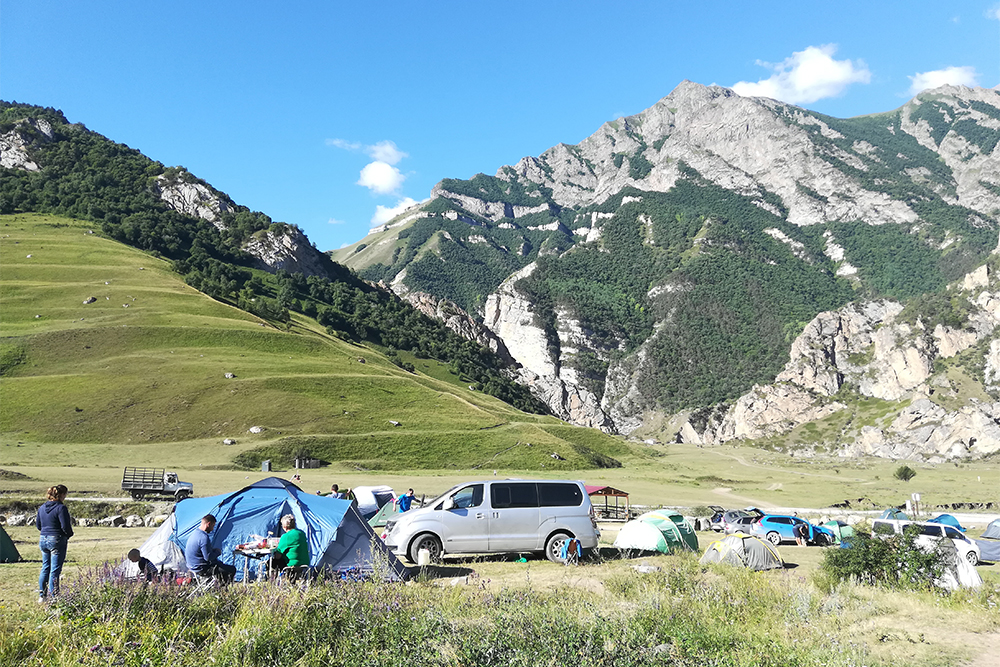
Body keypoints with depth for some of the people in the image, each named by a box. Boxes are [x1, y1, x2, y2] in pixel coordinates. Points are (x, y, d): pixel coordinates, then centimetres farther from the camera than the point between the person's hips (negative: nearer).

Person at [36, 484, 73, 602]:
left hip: (43, 539, 7)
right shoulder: (61, 508, -15)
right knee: (55, 570, -2)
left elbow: (38, 525, 16)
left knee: (45, 568, 18)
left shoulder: (42, 508, 8)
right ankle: (53, 598, 1)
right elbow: (65, 526, -17)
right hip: (57, 540, -7)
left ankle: (42, 596, 24)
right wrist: (70, 534, 2)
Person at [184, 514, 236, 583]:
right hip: (201, 569, -11)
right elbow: (208, 557, -24)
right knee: (232, 570, -9)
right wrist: (217, 552, -7)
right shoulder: (204, 538, -25)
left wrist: (214, 550, 9)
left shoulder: (195, 533, 6)